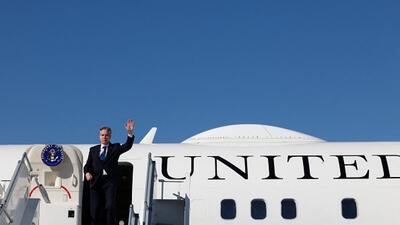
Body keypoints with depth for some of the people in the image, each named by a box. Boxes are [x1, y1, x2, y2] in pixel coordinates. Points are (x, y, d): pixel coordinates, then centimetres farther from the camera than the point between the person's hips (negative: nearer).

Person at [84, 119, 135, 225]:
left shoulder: (115, 147, 10)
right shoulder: (93, 149, 18)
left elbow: (127, 146, -7)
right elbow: (87, 165, 15)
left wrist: (130, 133, -22)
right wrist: (87, 173, -7)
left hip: (110, 181, -2)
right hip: (96, 181, 2)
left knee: (110, 206, -12)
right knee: (95, 208, 3)